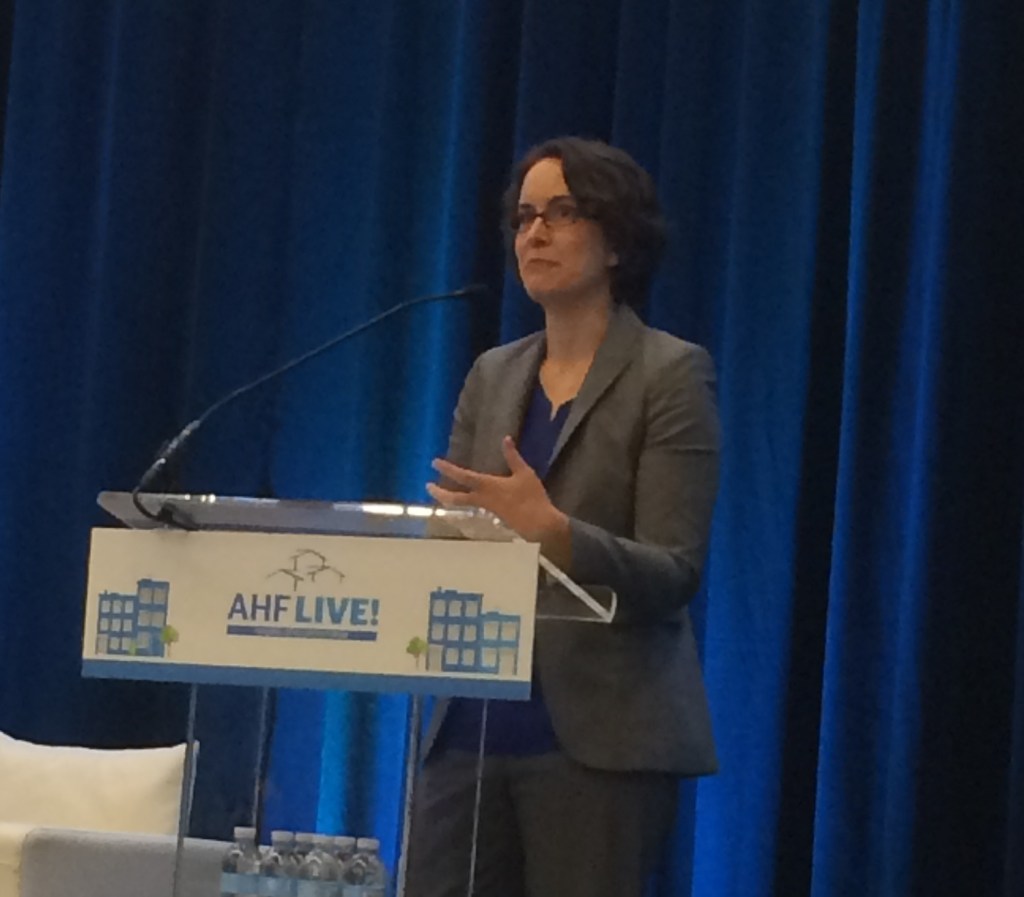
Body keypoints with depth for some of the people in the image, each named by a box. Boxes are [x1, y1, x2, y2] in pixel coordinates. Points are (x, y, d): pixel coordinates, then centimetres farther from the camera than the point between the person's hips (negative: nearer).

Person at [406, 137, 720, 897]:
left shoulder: (672, 375, -3)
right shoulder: (494, 376, 15)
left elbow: (674, 574, -11)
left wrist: (552, 531, -28)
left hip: (601, 737, -6)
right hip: (474, 725, 6)